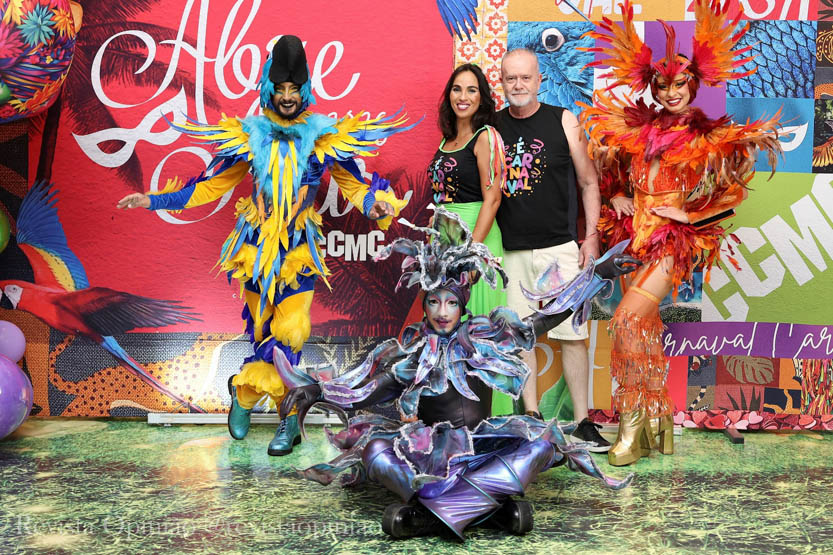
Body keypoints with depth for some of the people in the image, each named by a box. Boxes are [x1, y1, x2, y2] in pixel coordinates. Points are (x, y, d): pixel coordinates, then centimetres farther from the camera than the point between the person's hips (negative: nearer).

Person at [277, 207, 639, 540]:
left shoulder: (483, 337, 7)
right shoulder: (411, 351, 7)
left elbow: (545, 319, 9)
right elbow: (363, 392, 7)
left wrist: (598, 273, 8)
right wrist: (315, 390, -7)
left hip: (482, 449, 1)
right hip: (431, 453, -1)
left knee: (542, 440, -28)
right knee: (374, 449, -30)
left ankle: (431, 509, -37)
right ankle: (490, 504, -40)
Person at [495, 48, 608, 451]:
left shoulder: (564, 121, 3)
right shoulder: (493, 126, 7)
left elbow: (588, 183, 6)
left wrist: (591, 236, -1)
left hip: (560, 247, -2)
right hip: (510, 251, 2)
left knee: (571, 335, -2)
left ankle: (582, 421, 6)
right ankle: (532, 417, 16)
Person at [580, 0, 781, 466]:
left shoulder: (707, 138, 0)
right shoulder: (637, 127, 9)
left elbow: (730, 198, -4)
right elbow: (610, 167, 21)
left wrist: (687, 214, -16)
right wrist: (618, 197, 6)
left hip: (675, 241, -4)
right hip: (636, 235, 5)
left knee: (627, 319, -18)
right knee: (645, 324, 7)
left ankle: (632, 421, -8)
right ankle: (657, 420, 18)